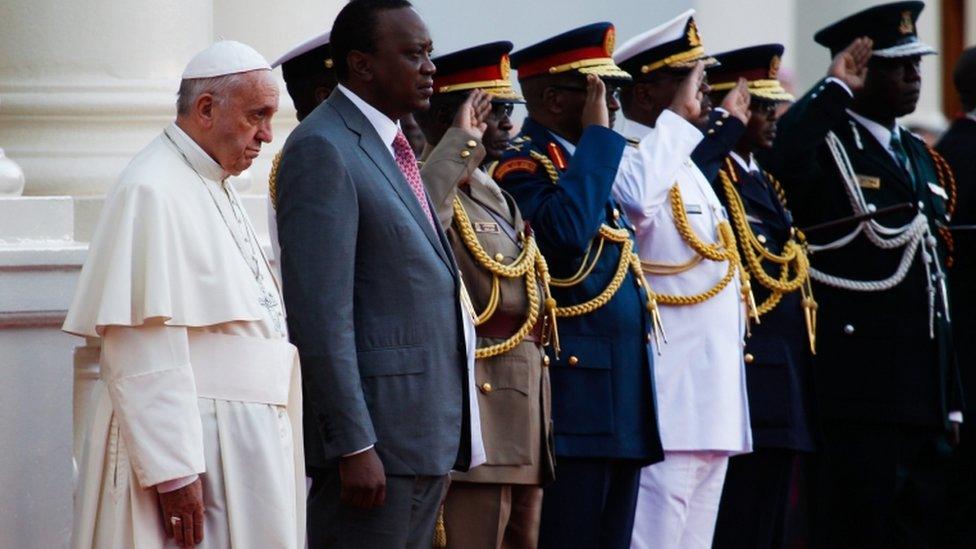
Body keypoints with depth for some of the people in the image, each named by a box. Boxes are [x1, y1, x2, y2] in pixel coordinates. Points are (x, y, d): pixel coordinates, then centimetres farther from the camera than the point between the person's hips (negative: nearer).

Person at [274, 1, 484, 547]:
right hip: (377, 439, -9)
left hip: (429, 437, 9)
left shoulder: (392, 148, 18)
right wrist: (354, 445, -21)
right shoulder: (322, 150, -12)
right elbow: (322, 312, -18)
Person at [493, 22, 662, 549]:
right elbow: (565, 231, -30)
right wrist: (597, 133, -20)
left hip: (623, 403, 9)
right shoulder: (522, 166, -9)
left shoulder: (587, 164, 20)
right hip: (574, 397, -9)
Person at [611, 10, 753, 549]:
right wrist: (680, 117, -24)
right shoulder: (624, 157, -12)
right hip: (668, 402, -10)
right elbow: (637, 199, -35)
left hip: (713, 399, 10)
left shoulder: (684, 161, 20)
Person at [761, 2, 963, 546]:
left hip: (925, 390, 8)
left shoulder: (920, 156, 18)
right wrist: (836, 89, -24)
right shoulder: (824, 145, -6)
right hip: (861, 383, -8)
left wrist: (951, 396, 18)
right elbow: (778, 163, -33)